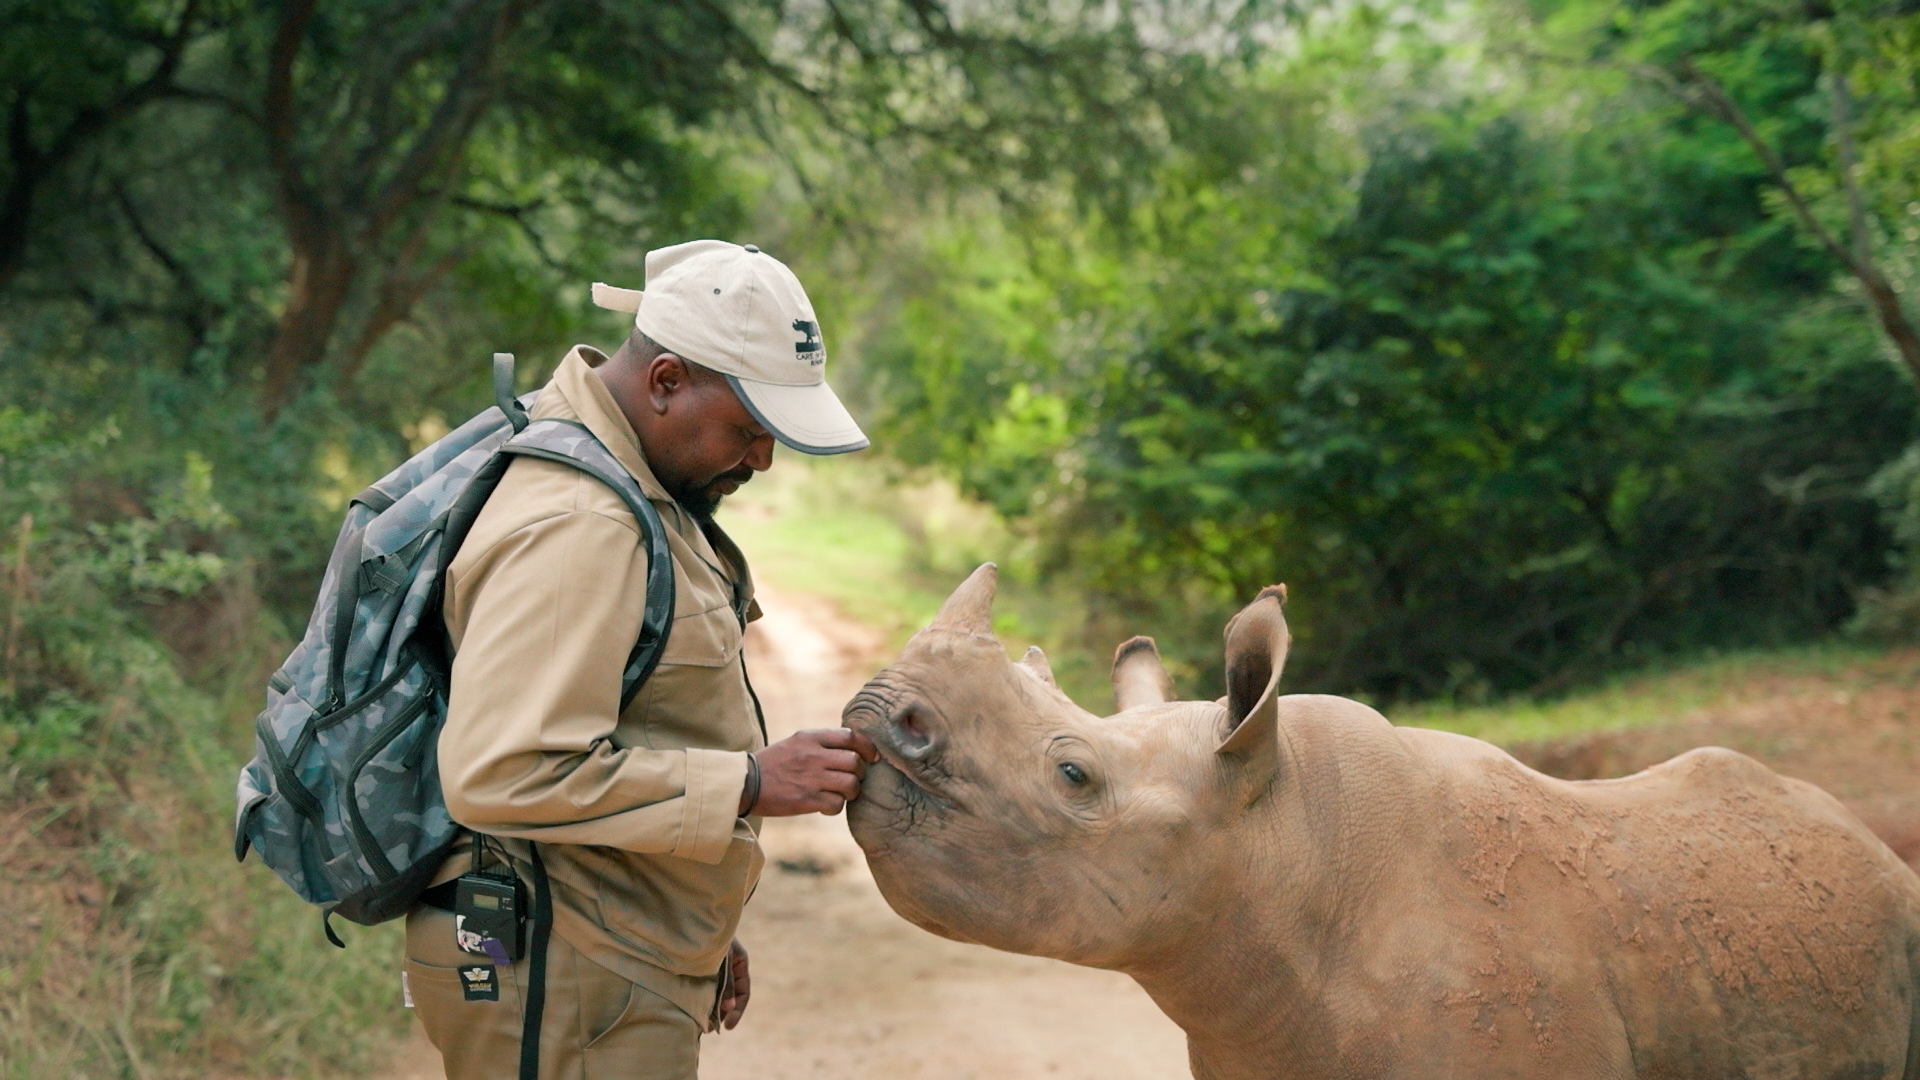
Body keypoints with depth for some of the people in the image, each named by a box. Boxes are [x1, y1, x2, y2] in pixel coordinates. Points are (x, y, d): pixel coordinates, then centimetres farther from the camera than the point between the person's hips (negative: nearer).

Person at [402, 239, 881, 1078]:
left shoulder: (642, 489, 12)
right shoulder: (574, 528, -22)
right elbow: (502, 773, -30)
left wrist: (701, 934, 22)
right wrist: (749, 783, -24)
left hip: (616, 970, 10)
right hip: (560, 990, -10)